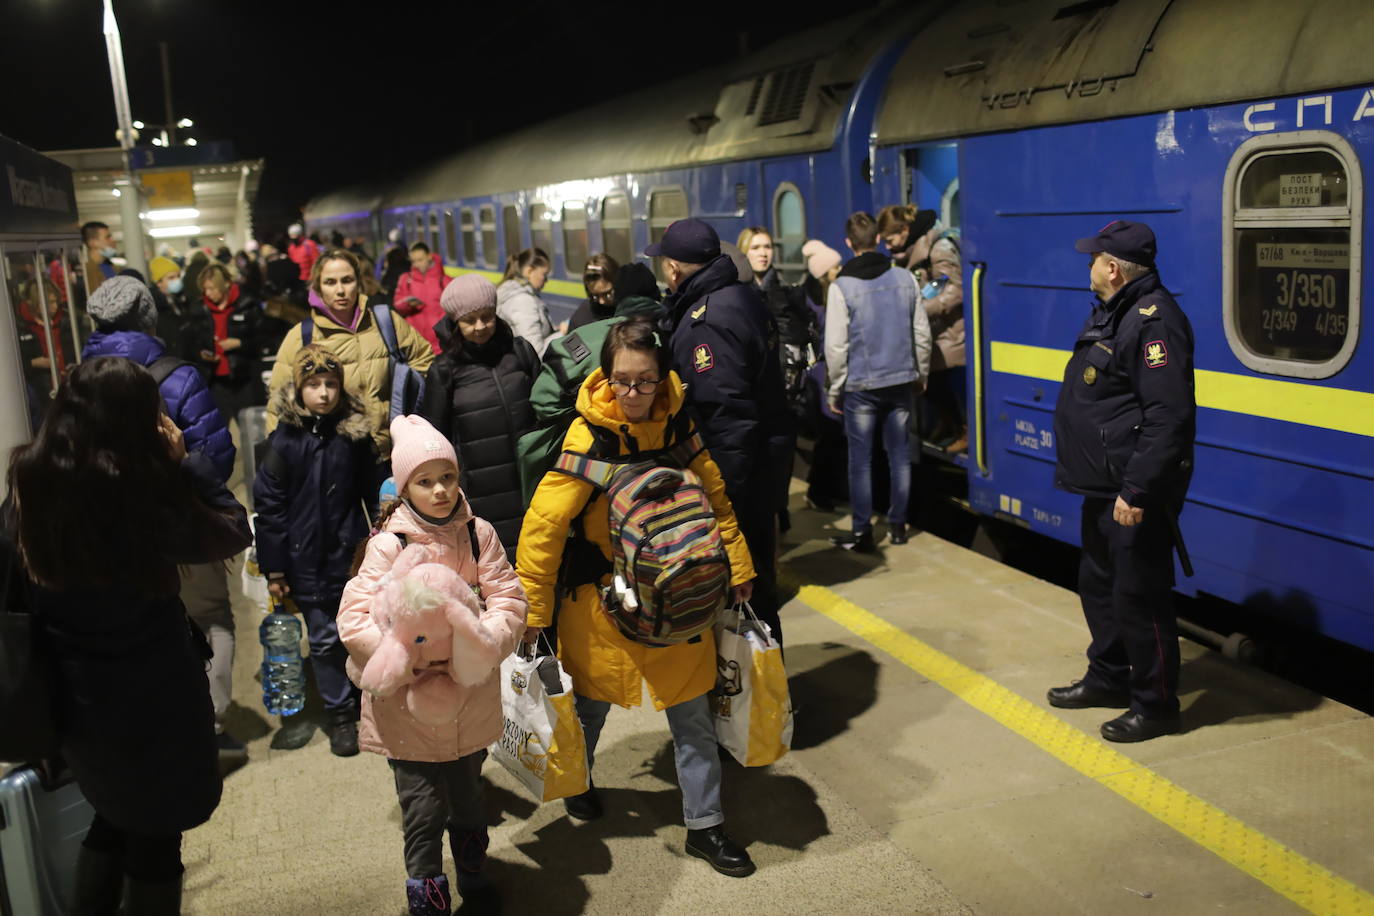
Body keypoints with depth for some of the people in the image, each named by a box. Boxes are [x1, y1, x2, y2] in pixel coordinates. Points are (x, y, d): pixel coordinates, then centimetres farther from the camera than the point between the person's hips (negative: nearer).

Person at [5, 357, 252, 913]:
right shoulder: (141, 488, -24)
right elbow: (233, 534, -11)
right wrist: (184, 459, -8)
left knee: (115, 815, 28)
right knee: (155, 832, 14)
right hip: (150, 692, -6)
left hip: (71, 689, 6)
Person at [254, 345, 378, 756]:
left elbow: (371, 494, 6)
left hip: (351, 555, 1)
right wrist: (274, 569, -4)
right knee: (325, 639, 7)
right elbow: (269, 506, -4)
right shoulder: (285, 440, -8)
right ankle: (339, 714, 22)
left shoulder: (355, 433, -3)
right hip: (307, 560, -1)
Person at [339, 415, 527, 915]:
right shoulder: (388, 545, -14)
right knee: (424, 809, 4)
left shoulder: (478, 534, -5)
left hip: (472, 697, 3)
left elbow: (509, 600, -7)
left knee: (468, 796, 22)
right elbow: (355, 621, -18)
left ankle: (473, 875, 47)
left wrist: (477, 647, -23)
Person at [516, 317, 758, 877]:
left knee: (692, 714, 8)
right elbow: (544, 523, -17)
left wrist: (737, 568, 7)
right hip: (603, 600, -3)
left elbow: (715, 499, 5)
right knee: (593, 703, 18)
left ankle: (704, 825, 24)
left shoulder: (677, 426, -8)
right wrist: (533, 610, -15)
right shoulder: (588, 437, -20)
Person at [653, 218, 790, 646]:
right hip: (761, 464, 11)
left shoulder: (707, 321, -21)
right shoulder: (744, 296, 10)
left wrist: (723, 494, -23)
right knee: (757, 574, 21)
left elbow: (727, 417, -25)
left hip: (731, 471, -11)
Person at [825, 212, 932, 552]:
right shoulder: (906, 279, 0)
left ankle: (862, 532, 9)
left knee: (860, 461, 4)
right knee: (899, 456, 12)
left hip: (860, 386, -3)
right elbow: (922, 334, 5)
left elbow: (836, 345, -11)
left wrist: (835, 390, -1)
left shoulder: (842, 286, -11)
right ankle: (897, 525, 21)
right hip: (900, 382, 4)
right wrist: (920, 374, 18)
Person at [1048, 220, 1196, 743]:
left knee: (1137, 597, 0)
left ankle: (1155, 705, 14)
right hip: (1103, 489, 11)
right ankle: (1108, 679, 37)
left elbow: (1169, 419, -27)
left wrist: (1136, 492, -28)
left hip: (1134, 494, -11)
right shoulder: (1113, 312, 13)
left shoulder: (1154, 320, -20)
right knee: (1098, 585, 20)